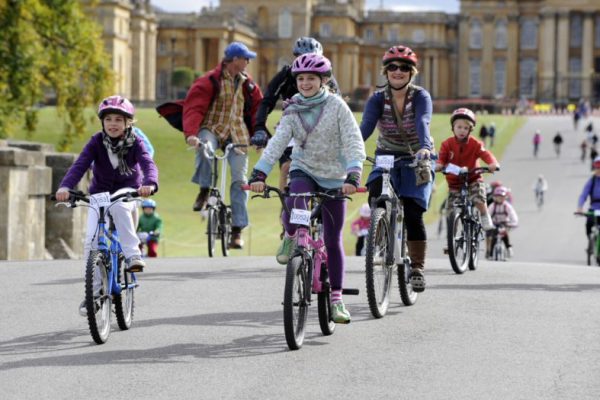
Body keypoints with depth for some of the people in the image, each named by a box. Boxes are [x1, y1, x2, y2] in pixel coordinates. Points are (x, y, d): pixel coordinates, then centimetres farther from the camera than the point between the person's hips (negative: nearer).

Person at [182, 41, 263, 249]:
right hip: (212, 128, -4)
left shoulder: (247, 84, 9)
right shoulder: (210, 81, -8)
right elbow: (194, 107, -16)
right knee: (204, 146, -39)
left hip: (237, 135, 4)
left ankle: (237, 230, -3)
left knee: (239, 179, -7)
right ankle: (204, 190, -15)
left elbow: (257, 109, 16)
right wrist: (191, 133, -31)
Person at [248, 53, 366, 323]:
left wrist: (353, 177, -33)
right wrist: (259, 174, -28)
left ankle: (336, 298, 15)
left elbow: (354, 144, -18)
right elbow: (277, 143, -13)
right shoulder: (292, 111, -3)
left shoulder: (336, 106, -11)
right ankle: (291, 237, -4)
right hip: (304, 171, 1)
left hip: (333, 177, -1)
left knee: (333, 240, 3)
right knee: (294, 200, -36)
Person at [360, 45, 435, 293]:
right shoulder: (378, 99, -9)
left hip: (416, 161, -2)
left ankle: (417, 268, 0)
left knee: (413, 214, -14)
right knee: (376, 199, -27)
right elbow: (366, 126, -25)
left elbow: (422, 123, -32)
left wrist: (424, 147, -52)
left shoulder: (421, 97, -14)